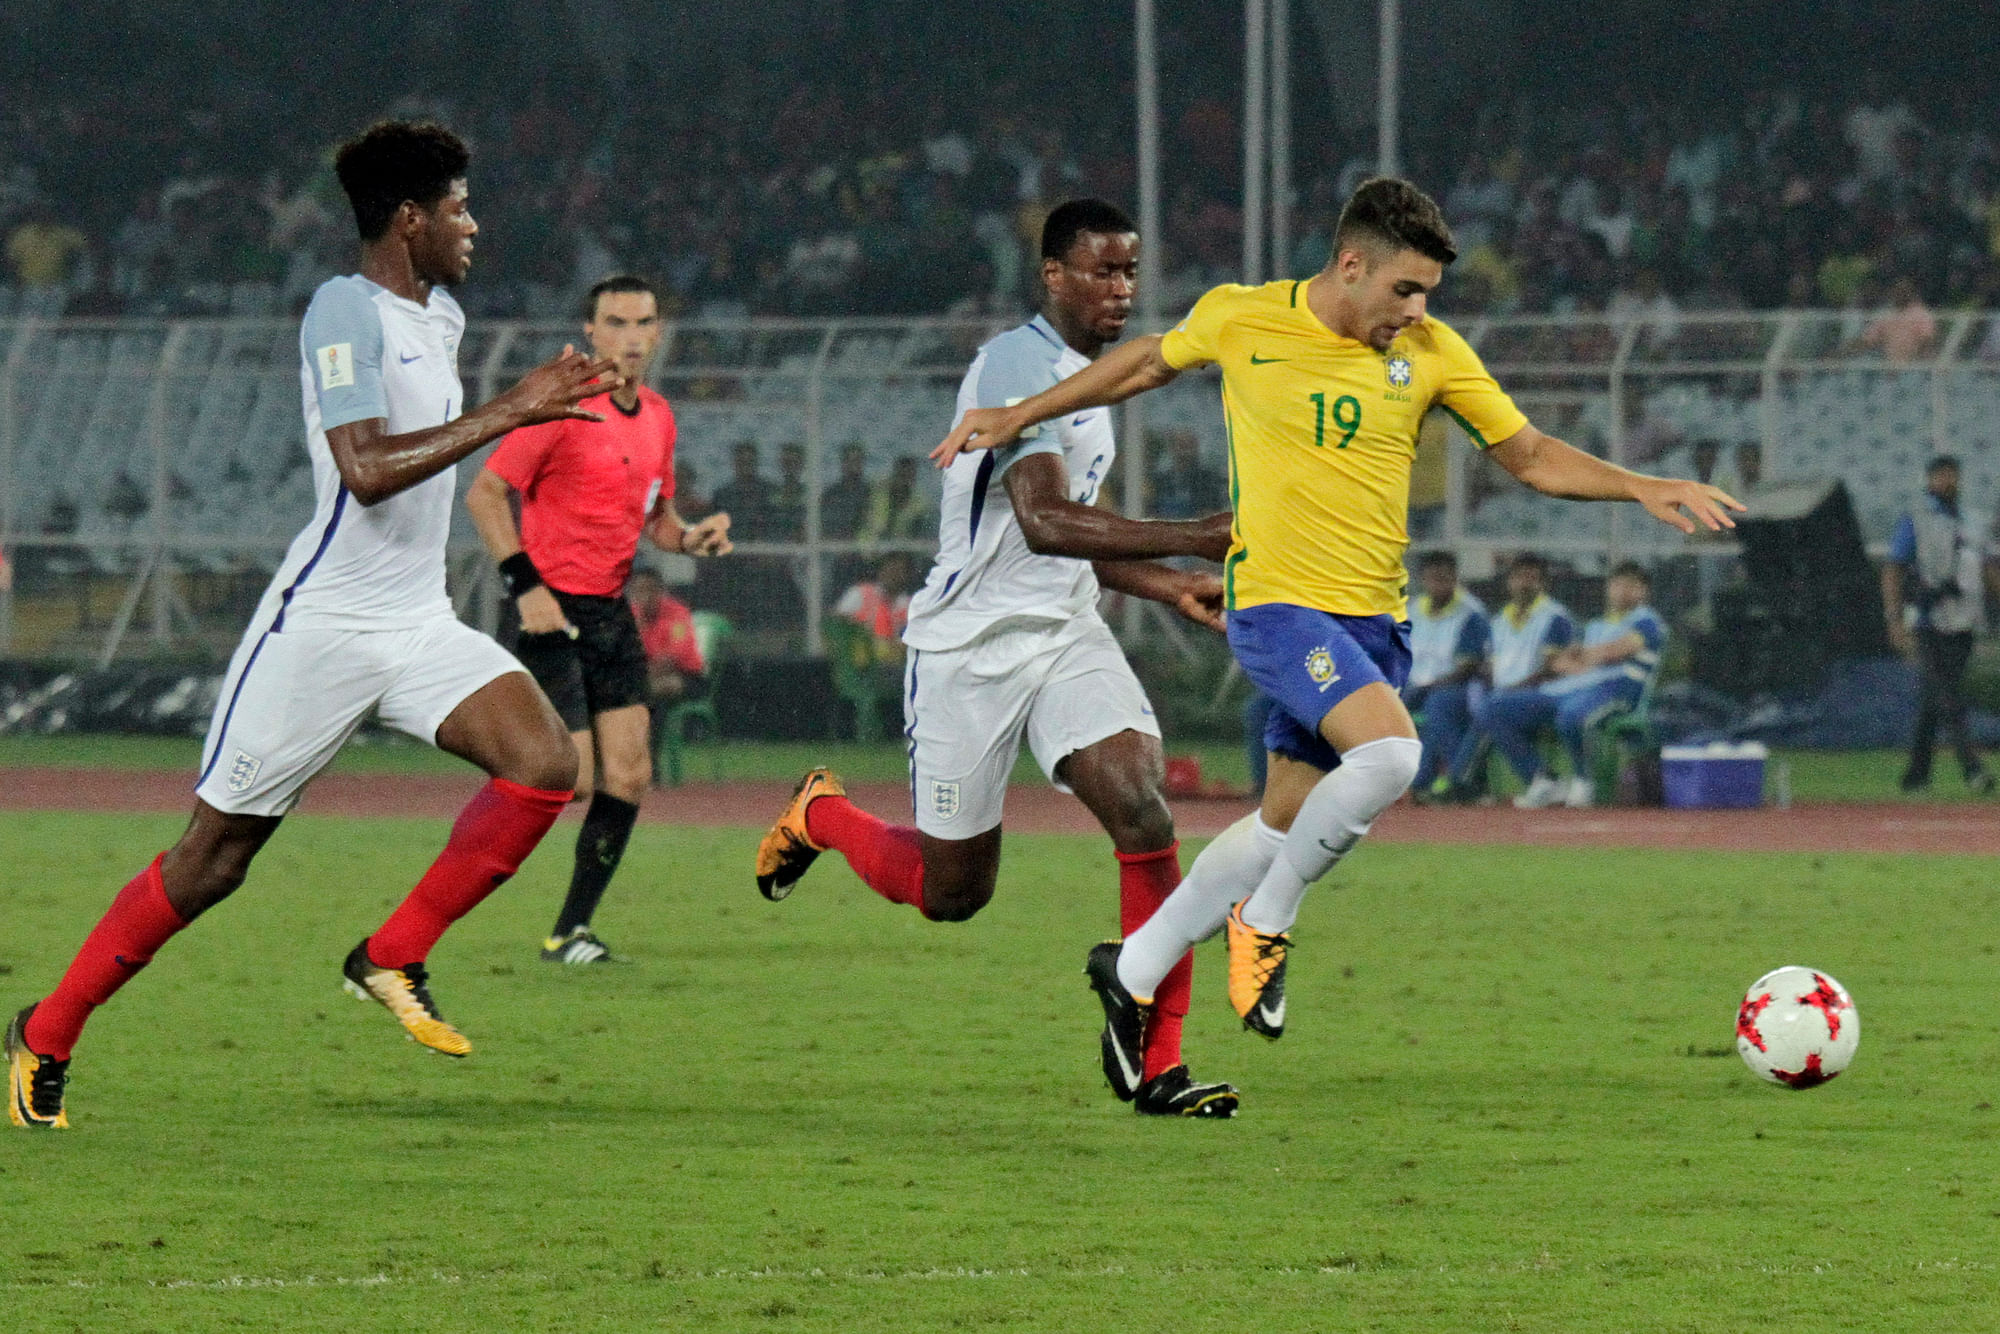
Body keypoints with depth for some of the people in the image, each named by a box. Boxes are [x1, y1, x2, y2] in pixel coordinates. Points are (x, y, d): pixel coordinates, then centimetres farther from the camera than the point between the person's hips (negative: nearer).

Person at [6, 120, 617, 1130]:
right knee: (214, 857, 0)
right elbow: (365, 470, -27)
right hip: (322, 623, -7)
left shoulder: (439, 316, 12)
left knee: (545, 760, -17)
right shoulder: (345, 310, -15)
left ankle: (393, 959, -5)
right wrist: (504, 415, -27)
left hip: (420, 625, 7)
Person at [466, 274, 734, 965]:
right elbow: (485, 494, -13)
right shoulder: (563, 407, -12)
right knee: (571, 779, -13)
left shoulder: (656, 417, 11)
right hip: (553, 613, -7)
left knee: (628, 775, 0)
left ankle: (571, 930, 9)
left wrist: (690, 538, 1)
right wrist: (525, 583, -20)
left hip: (611, 611, 7)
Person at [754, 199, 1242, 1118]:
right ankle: (820, 815, 39)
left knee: (1144, 813, -18)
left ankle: (1155, 1061, -15)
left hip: (1066, 631, 7)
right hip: (972, 640, -7)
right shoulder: (1018, 365, -17)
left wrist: (1173, 589, 13)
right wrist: (1193, 540, -36)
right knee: (949, 893, 6)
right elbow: (1044, 523, -30)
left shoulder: (1085, 375, 14)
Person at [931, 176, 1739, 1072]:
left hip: (1374, 621, 5)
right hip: (1278, 599, -5)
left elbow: (1530, 455, 10)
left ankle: (1134, 974, 26)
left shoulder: (1432, 353, 2)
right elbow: (1149, 362, 15)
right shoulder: (1240, 320, -4)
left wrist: (1640, 488, -4)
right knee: (1388, 752, -28)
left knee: (1286, 822, 6)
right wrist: (1019, 418, 21)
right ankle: (1265, 922, -6)